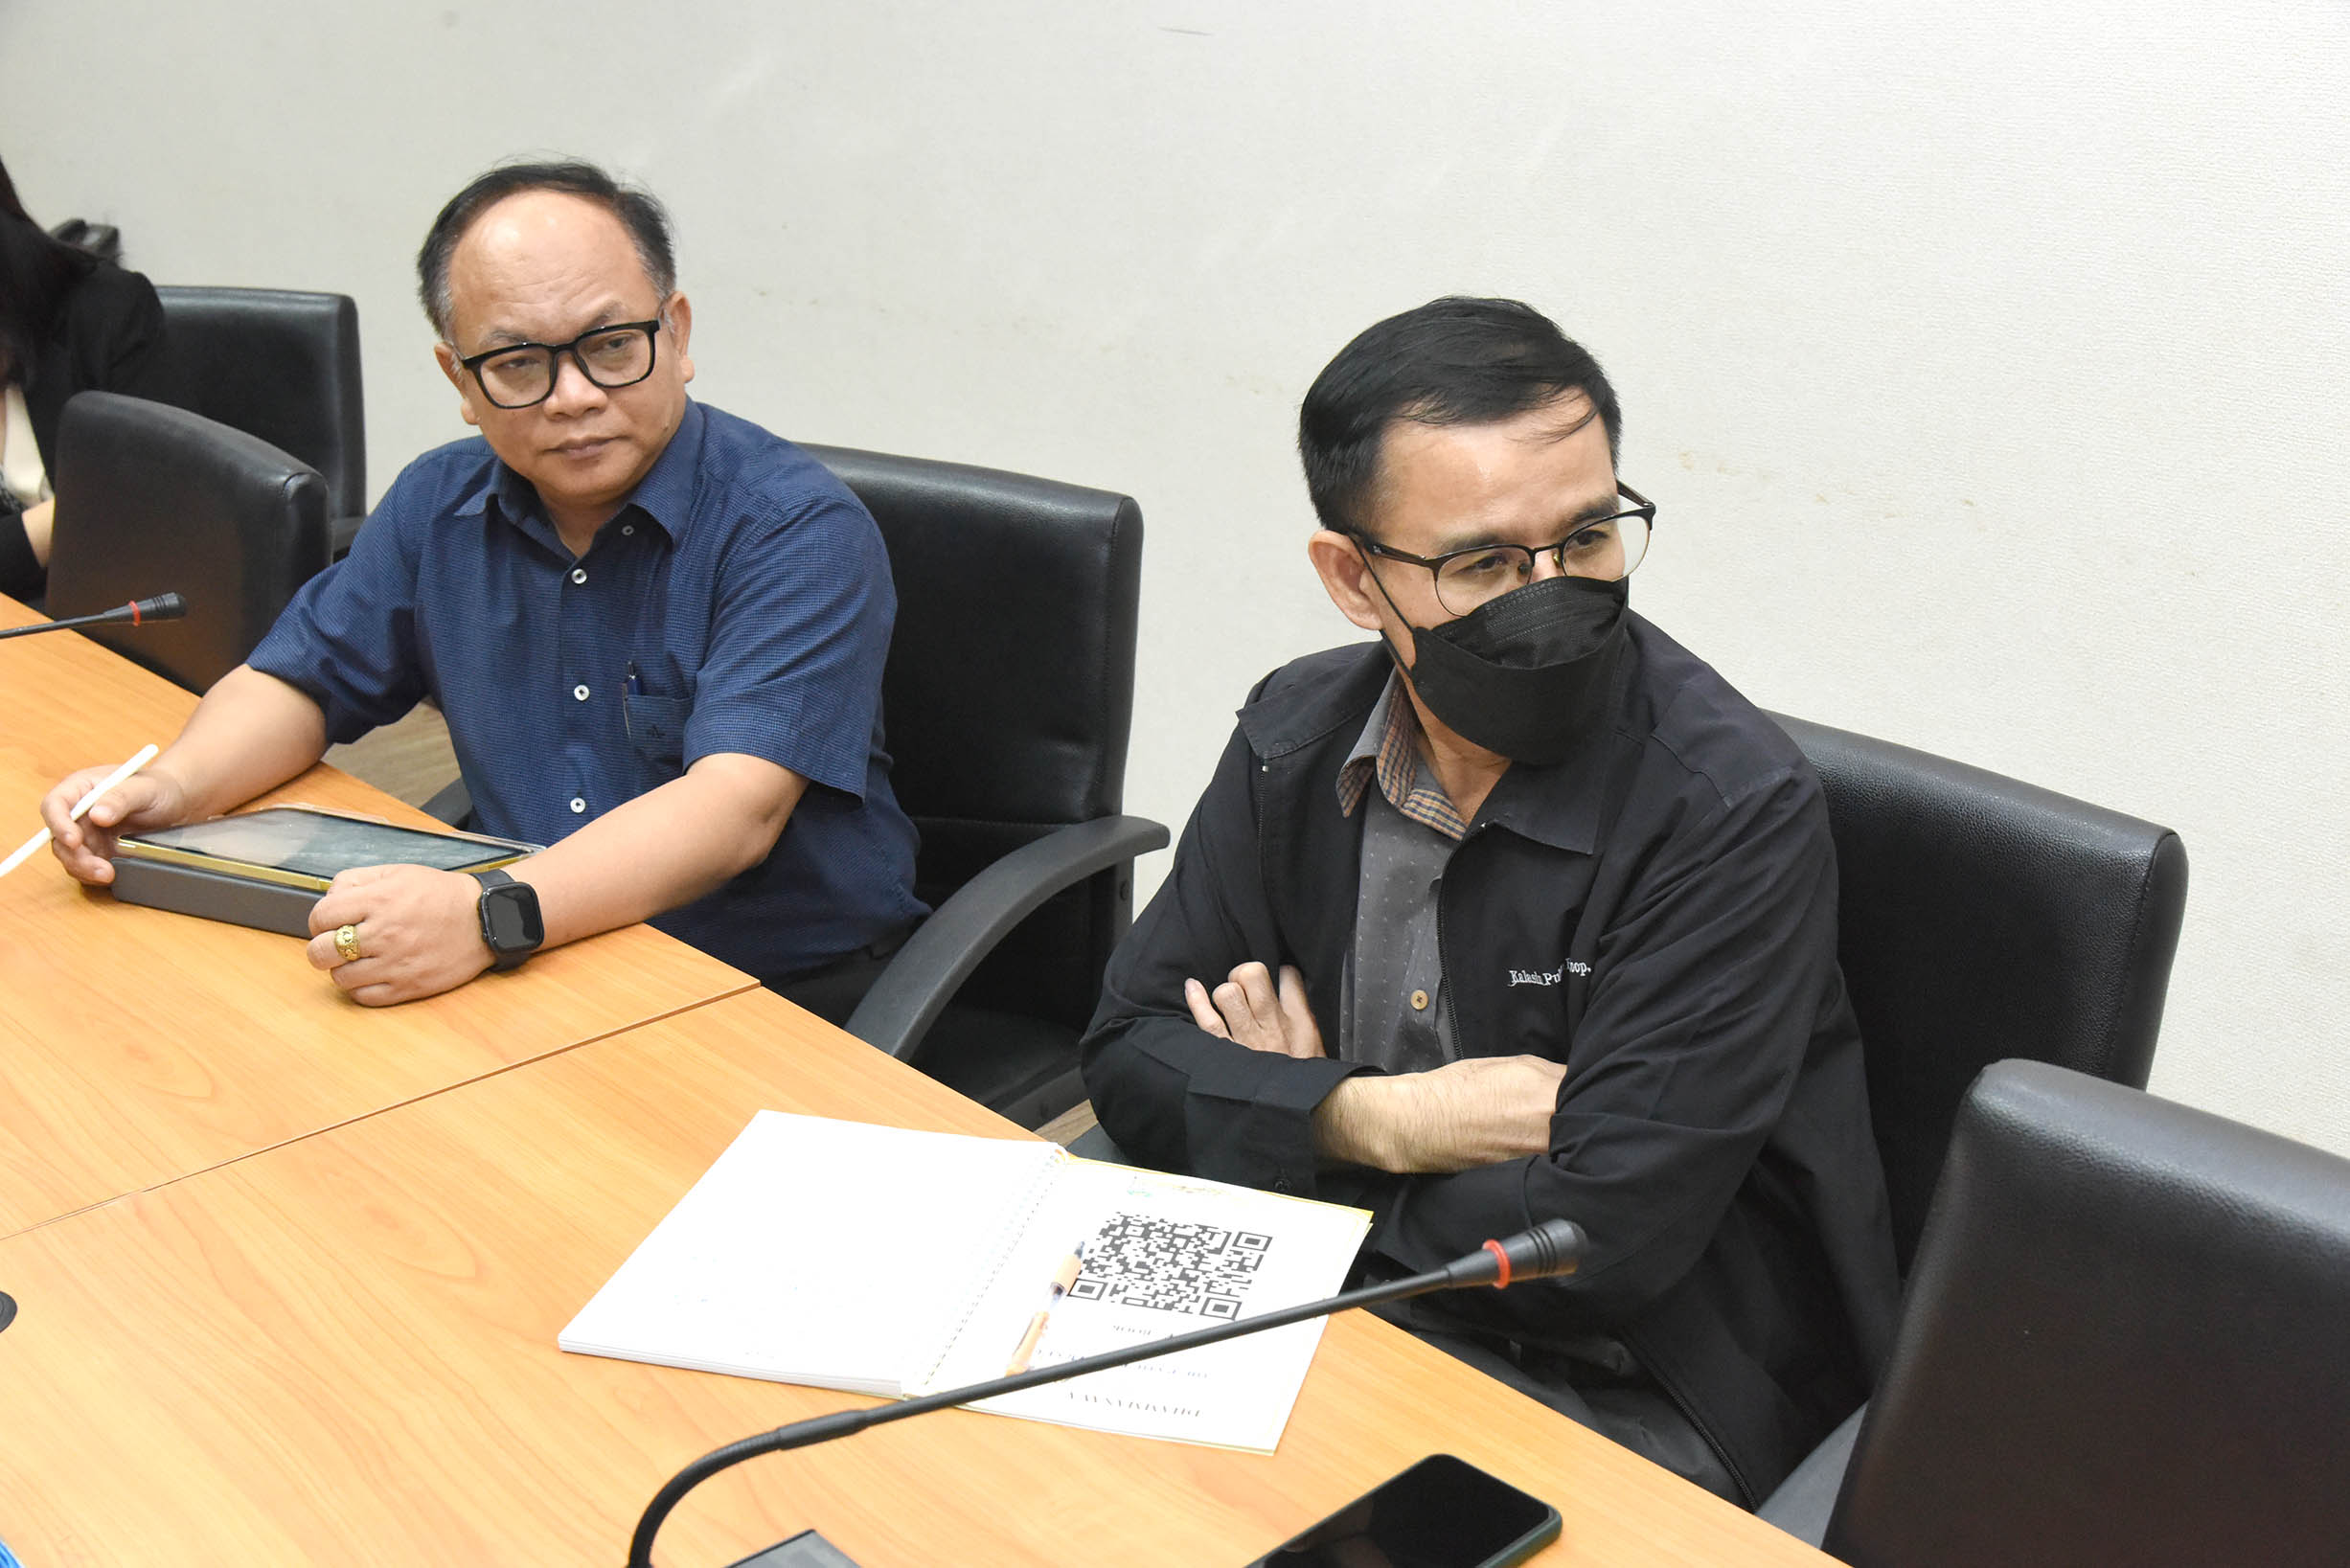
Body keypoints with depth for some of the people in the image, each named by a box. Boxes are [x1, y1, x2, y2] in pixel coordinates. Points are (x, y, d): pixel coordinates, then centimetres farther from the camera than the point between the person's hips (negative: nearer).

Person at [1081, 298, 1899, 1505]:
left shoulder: (1732, 813, -21)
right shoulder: (1295, 737, -2)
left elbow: (1600, 1242, -26)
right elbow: (1130, 1054, -1)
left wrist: (1287, 1119, -12)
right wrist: (1378, 1120, -18)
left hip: (1629, 1398, -5)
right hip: (1343, 1303, 5)